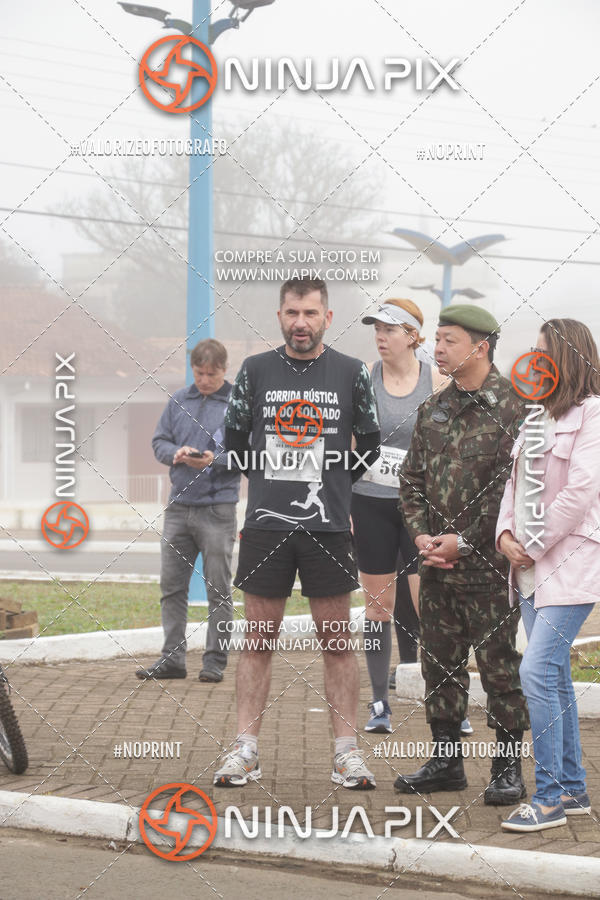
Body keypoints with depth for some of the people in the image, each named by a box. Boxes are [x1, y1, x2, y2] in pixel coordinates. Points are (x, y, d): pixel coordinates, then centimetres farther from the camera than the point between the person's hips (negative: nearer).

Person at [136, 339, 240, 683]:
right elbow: (159, 441, 13)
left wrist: (216, 460, -22)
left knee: (219, 589, 2)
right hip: (178, 506, 5)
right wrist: (175, 454, -9)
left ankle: (216, 661, 9)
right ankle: (173, 658, 14)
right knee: (172, 586, 7)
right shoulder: (179, 401, 10)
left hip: (217, 509, -5)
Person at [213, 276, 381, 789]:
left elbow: (369, 447, 12)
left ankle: (347, 752, 8)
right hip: (265, 523, 1)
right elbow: (234, 441, 14)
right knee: (259, 640, 4)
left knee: (337, 641, 3)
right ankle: (246, 752, 8)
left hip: (329, 525, 0)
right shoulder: (256, 371, 4)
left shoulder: (351, 373, 3)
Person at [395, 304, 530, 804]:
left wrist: (465, 541, -14)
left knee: (499, 665, 0)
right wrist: (421, 534, 1)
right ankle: (446, 760, 23)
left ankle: (508, 768, 10)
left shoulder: (513, 406, -9)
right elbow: (412, 477, 17)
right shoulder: (433, 409, 13)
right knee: (440, 664, 11)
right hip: (437, 564, 7)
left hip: (490, 565, -6)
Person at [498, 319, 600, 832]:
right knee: (555, 675, 11)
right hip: (531, 564, 9)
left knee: (538, 671, -15)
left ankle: (550, 797, -9)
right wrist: (506, 534, 2)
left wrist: (534, 546, -12)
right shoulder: (537, 415, 17)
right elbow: (517, 480, 19)